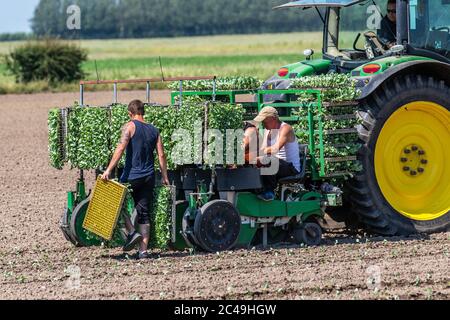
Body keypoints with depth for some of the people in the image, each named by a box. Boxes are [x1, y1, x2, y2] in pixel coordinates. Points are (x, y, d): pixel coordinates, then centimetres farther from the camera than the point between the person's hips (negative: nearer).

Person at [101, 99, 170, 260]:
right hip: (148, 177, 5)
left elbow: (121, 148, -15)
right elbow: (161, 155, 9)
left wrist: (109, 170, -17)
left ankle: (132, 232, -8)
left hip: (132, 175, -5)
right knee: (144, 213, 7)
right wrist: (165, 177, 16)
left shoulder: (130, 126, -5)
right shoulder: (154, 130, 11)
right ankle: (143, 250, 2)